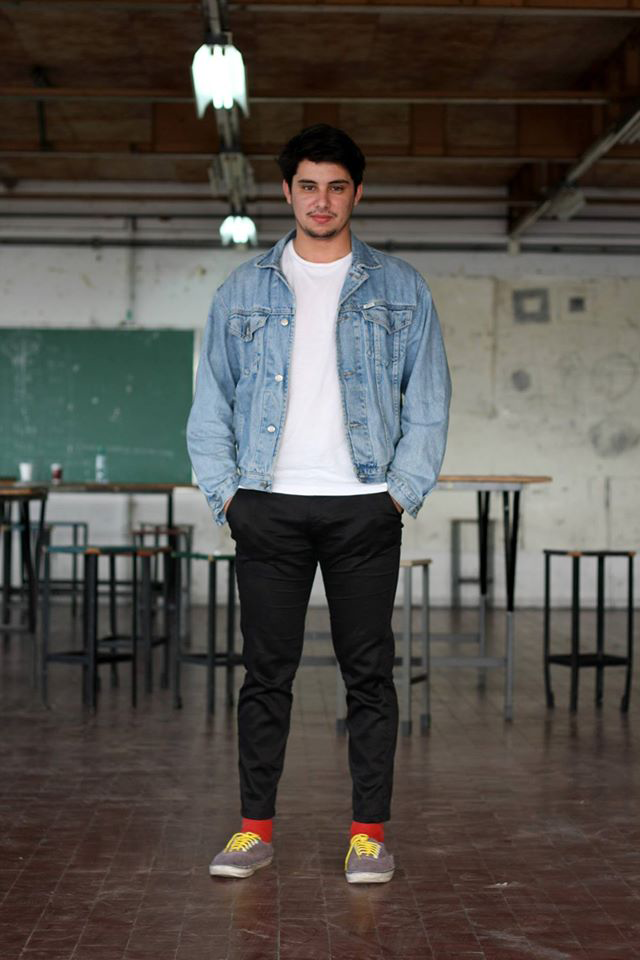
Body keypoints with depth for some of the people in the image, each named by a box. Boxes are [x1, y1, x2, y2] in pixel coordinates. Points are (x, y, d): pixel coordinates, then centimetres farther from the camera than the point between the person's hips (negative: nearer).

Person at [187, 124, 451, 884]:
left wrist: (403, 494, -3)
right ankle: (255, 827, 13)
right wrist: (224, 493, 0)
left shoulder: (399, 289, 8)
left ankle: (370, 831, 10)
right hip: (270, 507, 1)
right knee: (266, 671, 4)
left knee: (368, 673, 2)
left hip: (364, 507, -1)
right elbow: (211, 401, 10)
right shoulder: (243, 290, 11)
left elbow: (428, 402, 7)